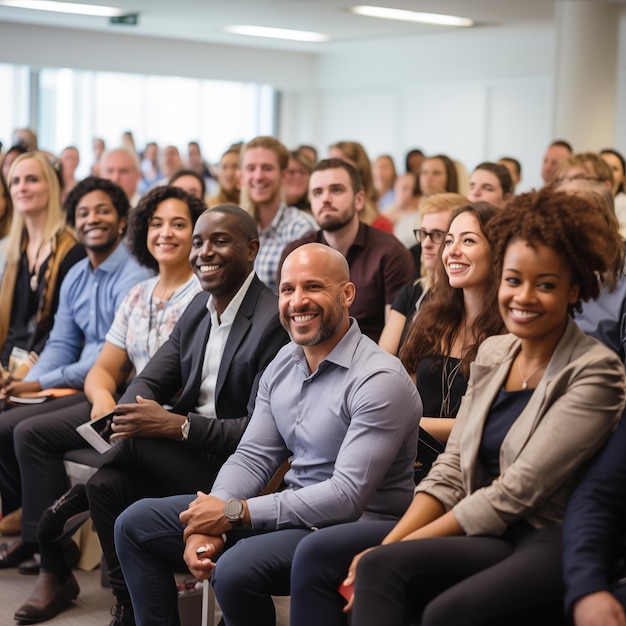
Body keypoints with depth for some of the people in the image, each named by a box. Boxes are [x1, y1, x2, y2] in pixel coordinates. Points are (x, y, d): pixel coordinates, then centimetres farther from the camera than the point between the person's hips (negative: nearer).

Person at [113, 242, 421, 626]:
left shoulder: (380, 380, -19)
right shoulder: (283, 364, 7)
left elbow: (348, 496, -23)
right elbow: (252, 457, 7)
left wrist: (233, 513, -20)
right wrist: (205, 526, -12)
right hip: (293, 508, 8)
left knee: (237, 568, -35)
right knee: (137, 524, 5)